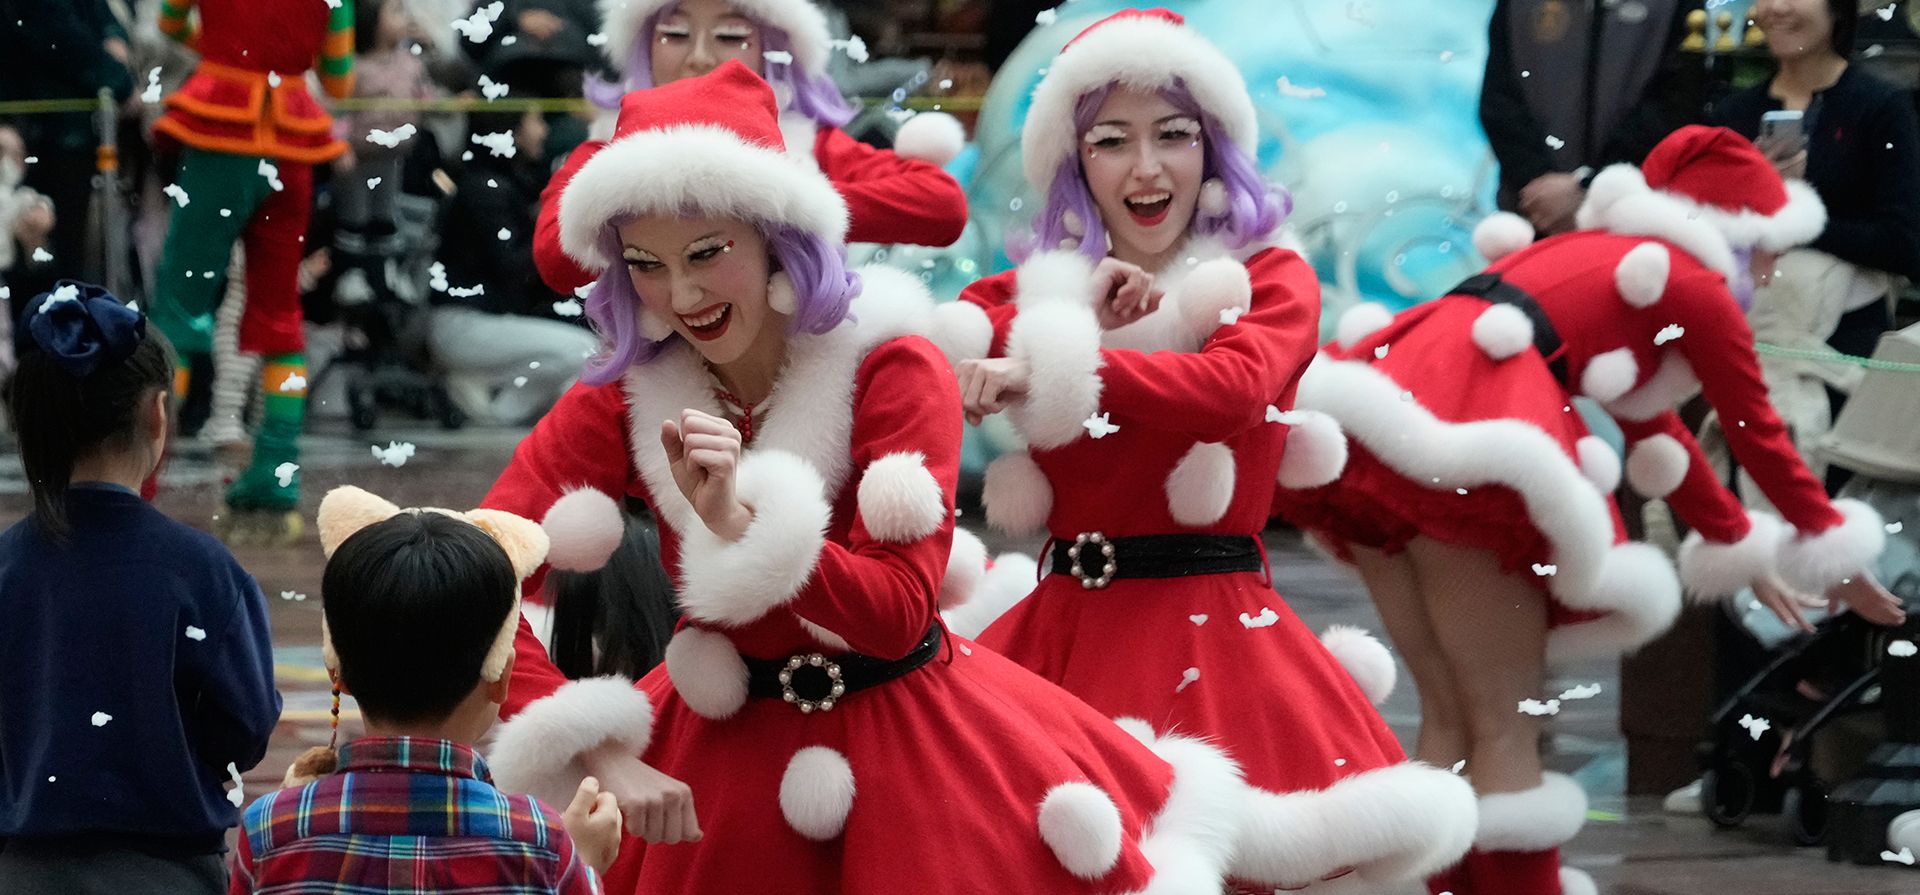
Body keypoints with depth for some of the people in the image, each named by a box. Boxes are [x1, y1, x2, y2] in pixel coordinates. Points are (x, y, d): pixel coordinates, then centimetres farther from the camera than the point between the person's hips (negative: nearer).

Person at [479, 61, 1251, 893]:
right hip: (723, 754, 2)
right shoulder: (621, 400, -8)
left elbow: (900, 615, -22)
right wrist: (600, 756, -30)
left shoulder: (891, 373, -15)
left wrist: (740, 523, -38)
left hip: (900, 739, -2)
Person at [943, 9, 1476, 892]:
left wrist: (1054, 370, -26)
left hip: (1209, 629, -3)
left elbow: (1236, 386, -17)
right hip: (1069, 628, 3)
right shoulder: (1038, 286, 16)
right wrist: (1071, 315, -7)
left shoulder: (1270, 280, 5)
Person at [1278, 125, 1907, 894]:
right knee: (1506, 728, -2)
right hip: (1463, 432, -8)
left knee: (1447, 718, 14)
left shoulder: (1599, 255, 33)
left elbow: (1652, 427, 43)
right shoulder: (1696, 286, 9)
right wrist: (1832, 541, 30)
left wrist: (1736, 543, 50)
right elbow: (1757, 433, 17)